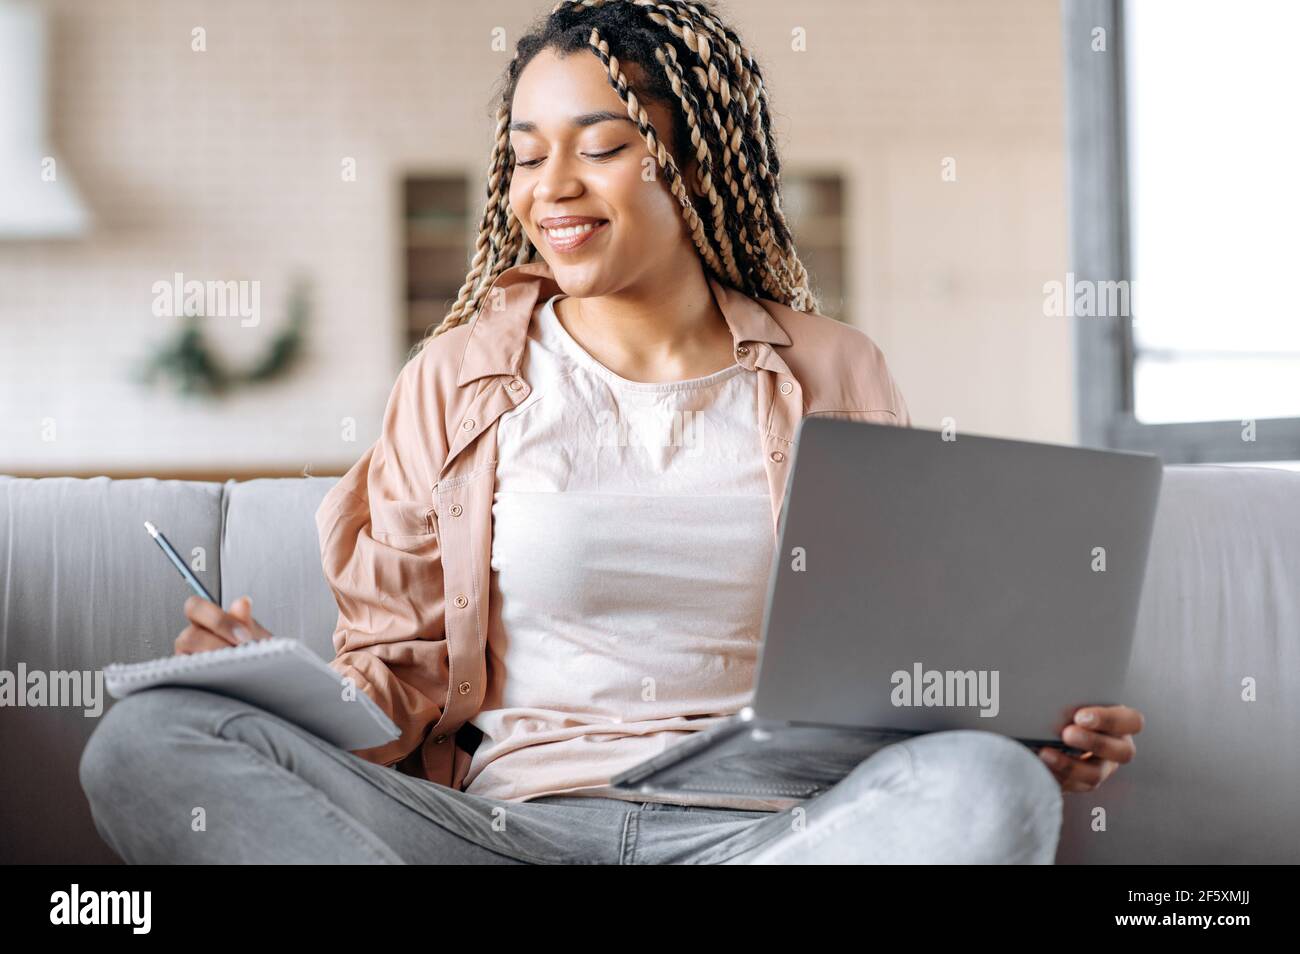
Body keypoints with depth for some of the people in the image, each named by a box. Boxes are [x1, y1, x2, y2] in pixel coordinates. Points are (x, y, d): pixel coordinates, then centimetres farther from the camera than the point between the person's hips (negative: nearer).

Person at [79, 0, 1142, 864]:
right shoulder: (456, 380, 12)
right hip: (502, 818, 1)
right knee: (149, 738, -23)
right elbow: (402, 676, 11)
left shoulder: (834, 374, 13)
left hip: (764, 824, 0)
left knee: (988, 783, -33)